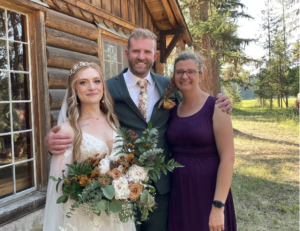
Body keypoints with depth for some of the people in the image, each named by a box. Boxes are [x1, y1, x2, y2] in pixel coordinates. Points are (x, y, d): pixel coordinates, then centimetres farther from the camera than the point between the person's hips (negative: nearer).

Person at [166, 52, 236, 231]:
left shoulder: (216, 107, -10)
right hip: (177, 193, 5)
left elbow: (228, 158, -15)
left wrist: (218, 206, -18)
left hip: (208, 194, -4)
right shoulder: (173, 110, 5)